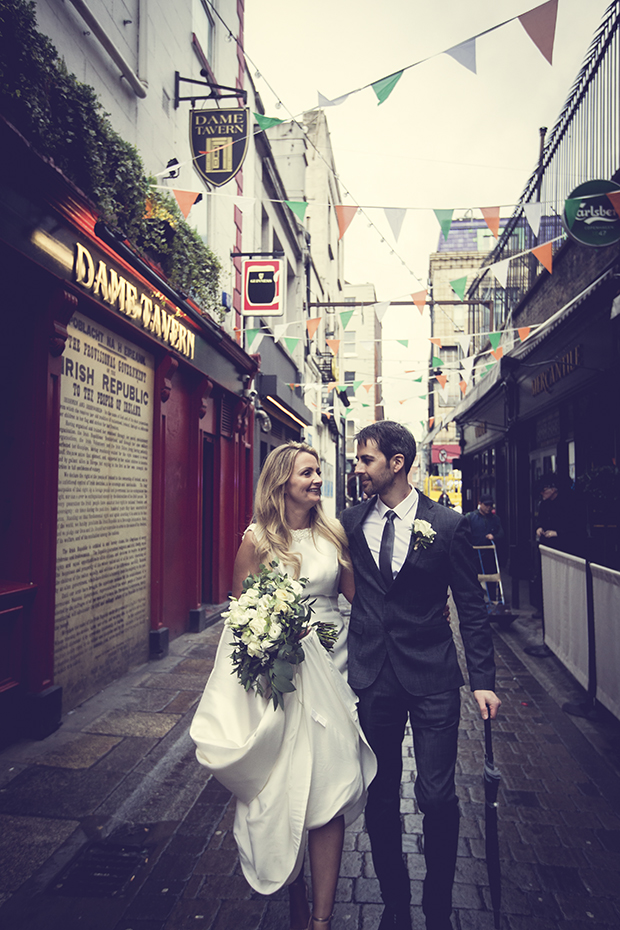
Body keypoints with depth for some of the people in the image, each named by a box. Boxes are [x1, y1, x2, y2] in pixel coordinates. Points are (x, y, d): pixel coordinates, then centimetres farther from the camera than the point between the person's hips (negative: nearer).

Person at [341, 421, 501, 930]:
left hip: (432, 678, -2)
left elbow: (471, 606, -2)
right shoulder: (352, 521, 1)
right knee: (380, 797, 13)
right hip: (372, 677, 3)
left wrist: (483, 678, -5)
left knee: (437, 796, 3)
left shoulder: (448, 524, -6)